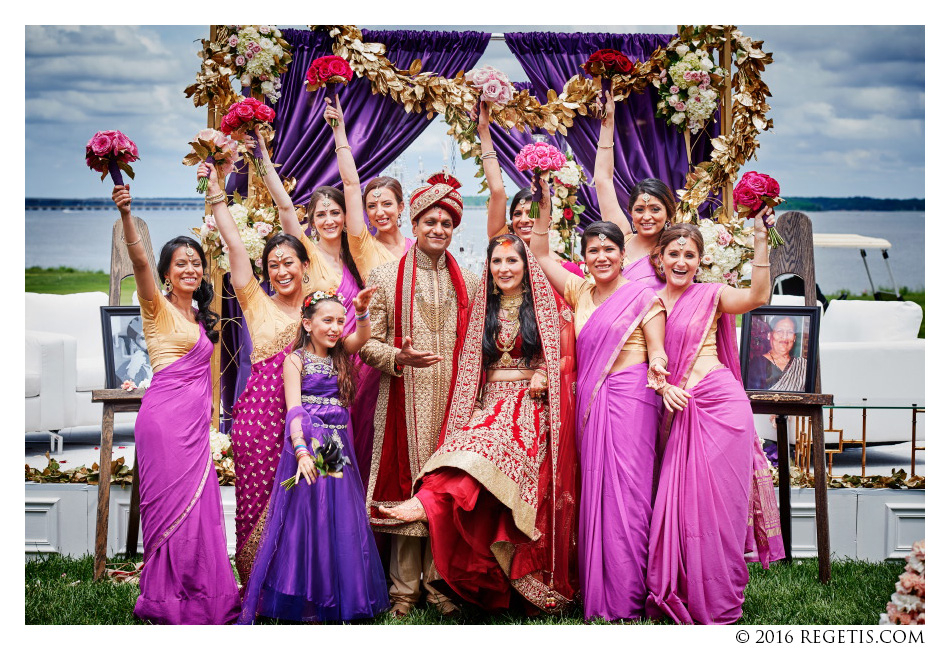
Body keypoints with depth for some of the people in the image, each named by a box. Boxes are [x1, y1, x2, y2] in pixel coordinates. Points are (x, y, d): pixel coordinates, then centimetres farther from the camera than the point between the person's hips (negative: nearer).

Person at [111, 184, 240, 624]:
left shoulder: (200, 316, 18)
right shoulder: (158, 306, -2)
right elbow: (139, 261, -20)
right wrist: (126, 214, -34)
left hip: (196, 419, 7)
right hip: (165, 414, -7)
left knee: (197, 505, 6)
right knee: (172, 502, -7)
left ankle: (199, 600, 13)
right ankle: (165, 603, 0)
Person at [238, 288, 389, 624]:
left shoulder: (340, 355, 13)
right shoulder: (296, 359, -2)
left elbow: (362, 336, -6)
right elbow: (294, 409, -12)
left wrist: (361, 311, -27)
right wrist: (302, 450, -26)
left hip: (339, 448, 5)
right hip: (306, 445, -5)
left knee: (342, 522, 5)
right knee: (304, 519, -5)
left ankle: (340, 601, 11)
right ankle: (304, 600, 0)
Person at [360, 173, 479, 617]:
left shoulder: (468, 282, 12)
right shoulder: (387, 277, 4)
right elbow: (368, 344, 1)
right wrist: (400, 357, -18)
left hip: (452, 399, 2)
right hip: (405, 401, -2)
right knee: (406, 484, -2)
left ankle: (440, 586, 12)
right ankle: (404, 589, 8)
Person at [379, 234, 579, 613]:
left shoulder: (548, 305, 7)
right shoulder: (482, 309, 19)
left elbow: (566, 358, 5)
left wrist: (543, 376, -13)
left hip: (532, 404, -4)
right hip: (490, 403, 4)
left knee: (489, 441, -32)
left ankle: (427, 502, -47)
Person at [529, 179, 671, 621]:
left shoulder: (642, 296, -1)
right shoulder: (579, 292, 14)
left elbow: (657, 352, -2)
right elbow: (540, 254, 19)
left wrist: (656, 367, -25)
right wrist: (545, 206, 12)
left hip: (630, 399, -6)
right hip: (590, 400, 6)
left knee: (626, 492, -8)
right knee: (593, 492, 5)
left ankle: (627, 601, -5)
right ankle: (597, 597, 11)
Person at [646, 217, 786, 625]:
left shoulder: (710, 295, 3)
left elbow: (757, 296, -15)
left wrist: (760, 240, -20)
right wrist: (663, 387, -8)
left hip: (720, 404, -3)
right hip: (677, 411, 3)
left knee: (717, 500, -3)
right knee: (678, 501, 2)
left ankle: (719, 605, 8)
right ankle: (677, 598, 14)